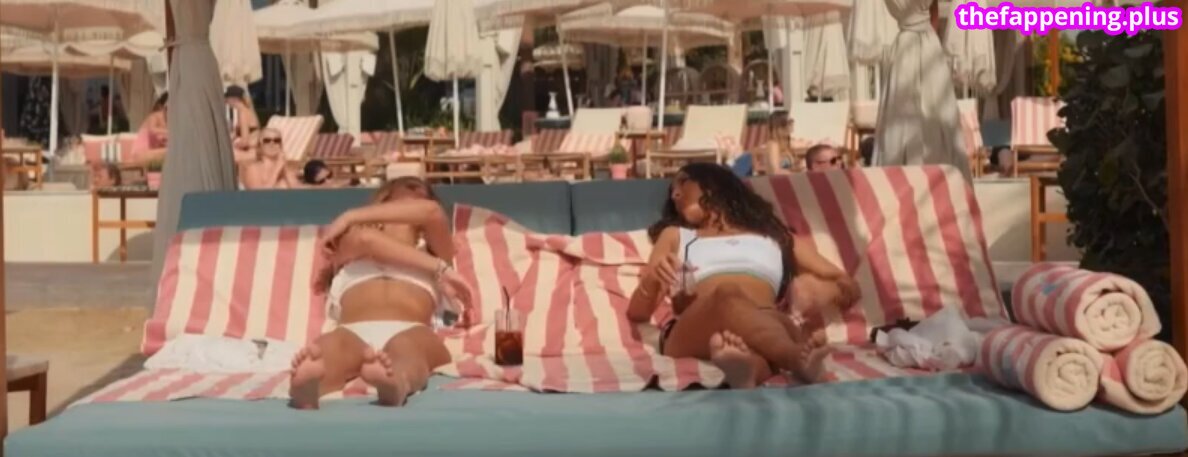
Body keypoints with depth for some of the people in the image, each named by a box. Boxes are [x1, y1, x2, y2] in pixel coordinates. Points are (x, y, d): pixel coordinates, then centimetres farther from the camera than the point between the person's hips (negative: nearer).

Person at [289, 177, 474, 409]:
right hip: (354, 334, 0)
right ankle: (307, 381, -71)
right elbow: (365, 238, 8)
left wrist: (352, 216, 18)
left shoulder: (435, 257, 38)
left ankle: (397, 381, -73)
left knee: (407, 346, -39)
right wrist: (439, 269, 0)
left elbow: (432, 211, 15)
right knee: (329, 347, -38)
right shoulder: (351, 252, 36)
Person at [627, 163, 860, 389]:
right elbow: (637, 313, 22)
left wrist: (845, 288, 2)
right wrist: (652, 278, -1)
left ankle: (747, 364, -67)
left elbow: (842, 280, 28)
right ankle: (805, 361, -63)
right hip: (693, 335, -1)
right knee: (727, 297, -36)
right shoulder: (675, 235, 33)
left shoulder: (773, 233, 34)